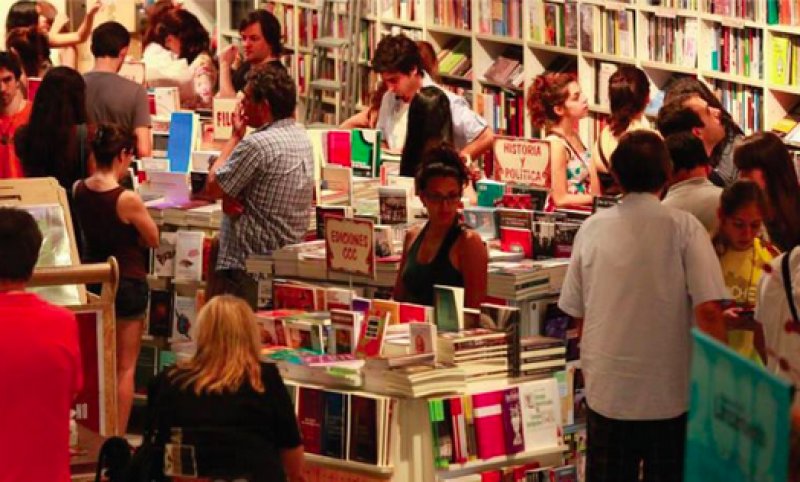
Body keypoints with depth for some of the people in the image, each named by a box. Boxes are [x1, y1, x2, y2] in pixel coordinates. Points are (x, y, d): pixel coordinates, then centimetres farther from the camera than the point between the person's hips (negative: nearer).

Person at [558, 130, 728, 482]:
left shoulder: (592, 228, 0)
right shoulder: (684, 228, -8)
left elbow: (578, 314, 7)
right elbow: (708, 311, -14)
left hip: (606, 391, 2)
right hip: (671, 394, -2)